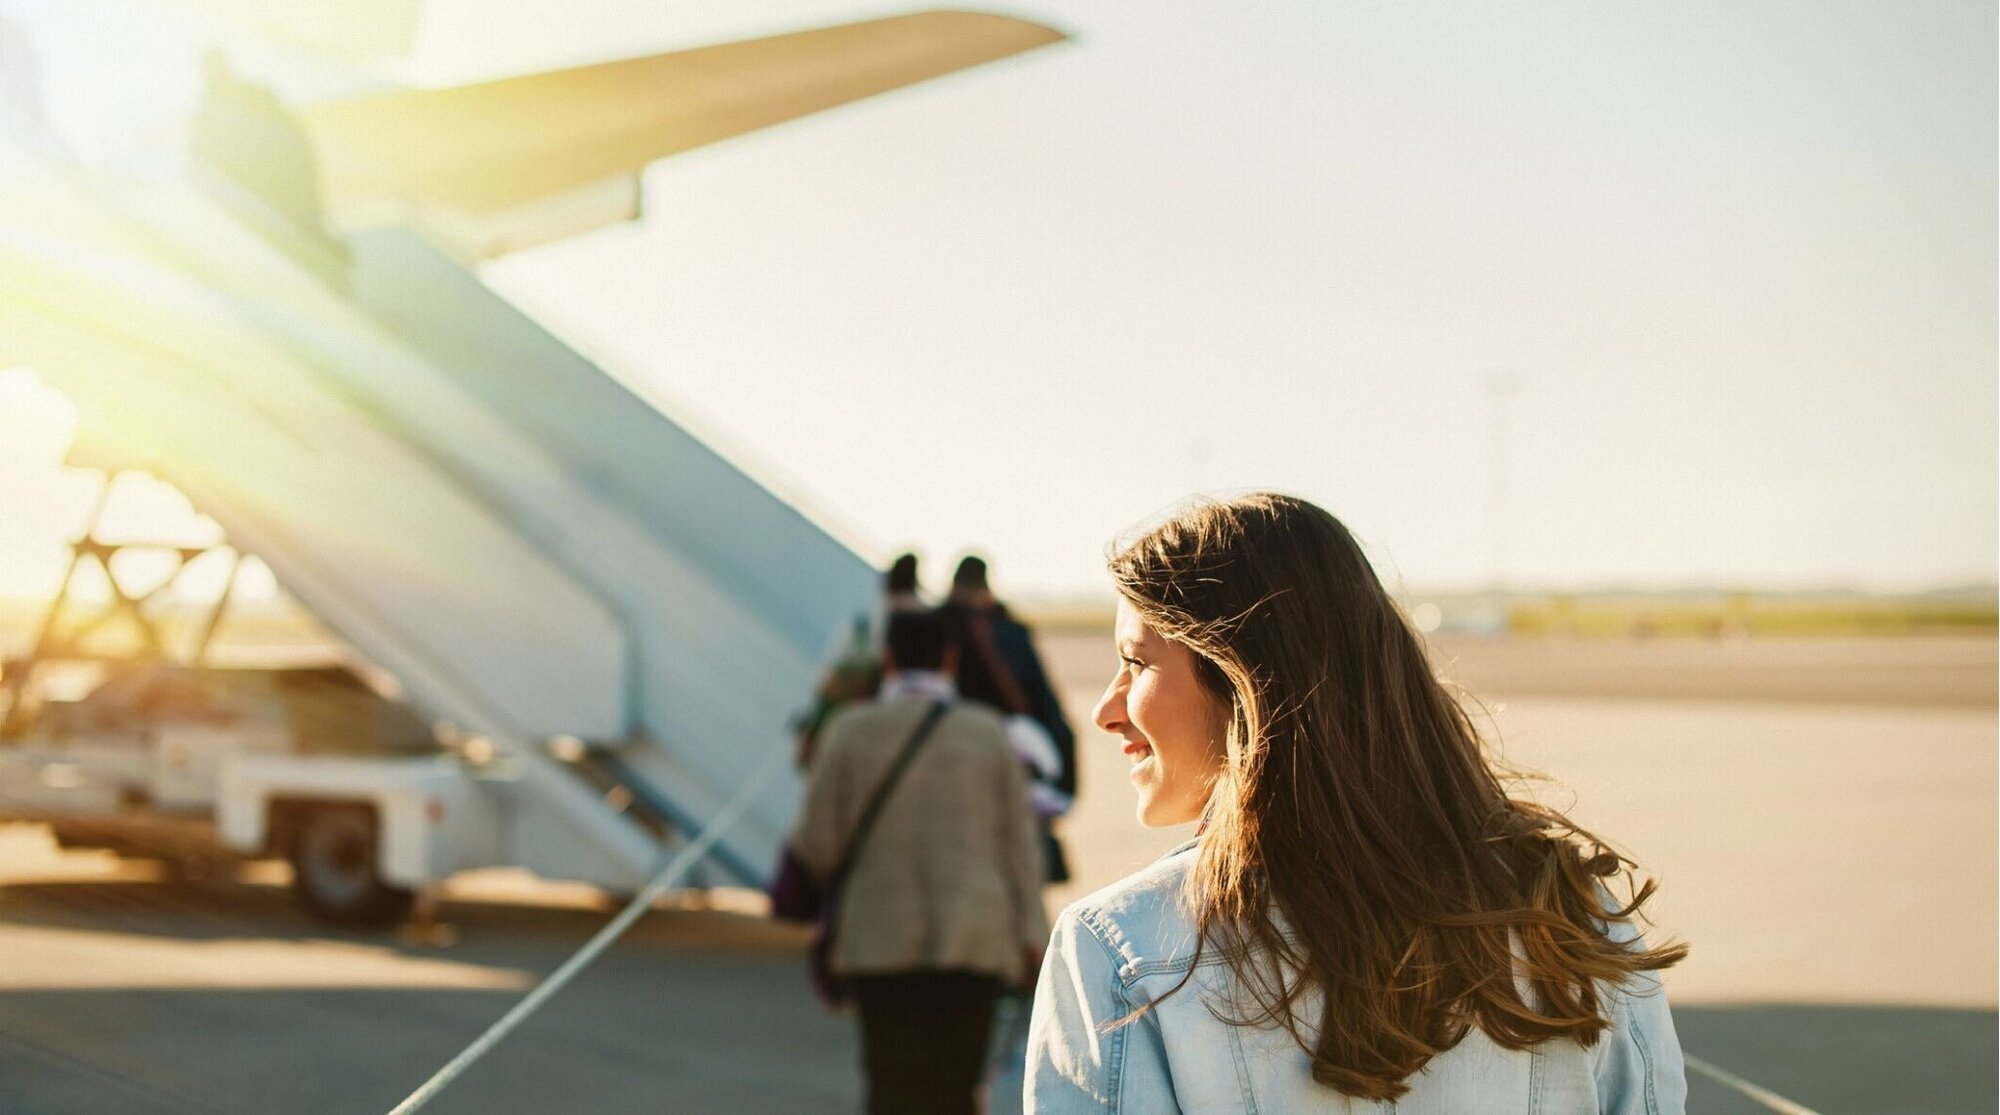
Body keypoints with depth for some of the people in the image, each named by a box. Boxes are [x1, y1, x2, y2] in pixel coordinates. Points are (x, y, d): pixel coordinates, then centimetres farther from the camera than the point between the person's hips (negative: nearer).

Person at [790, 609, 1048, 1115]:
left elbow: (816, 845, -2)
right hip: (975, 938, 1)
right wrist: (1032, 935, 6)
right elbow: (1018, 841, 3)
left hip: (881, 938, -1)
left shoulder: (850, 730, -1)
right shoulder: (987, 731, 3)